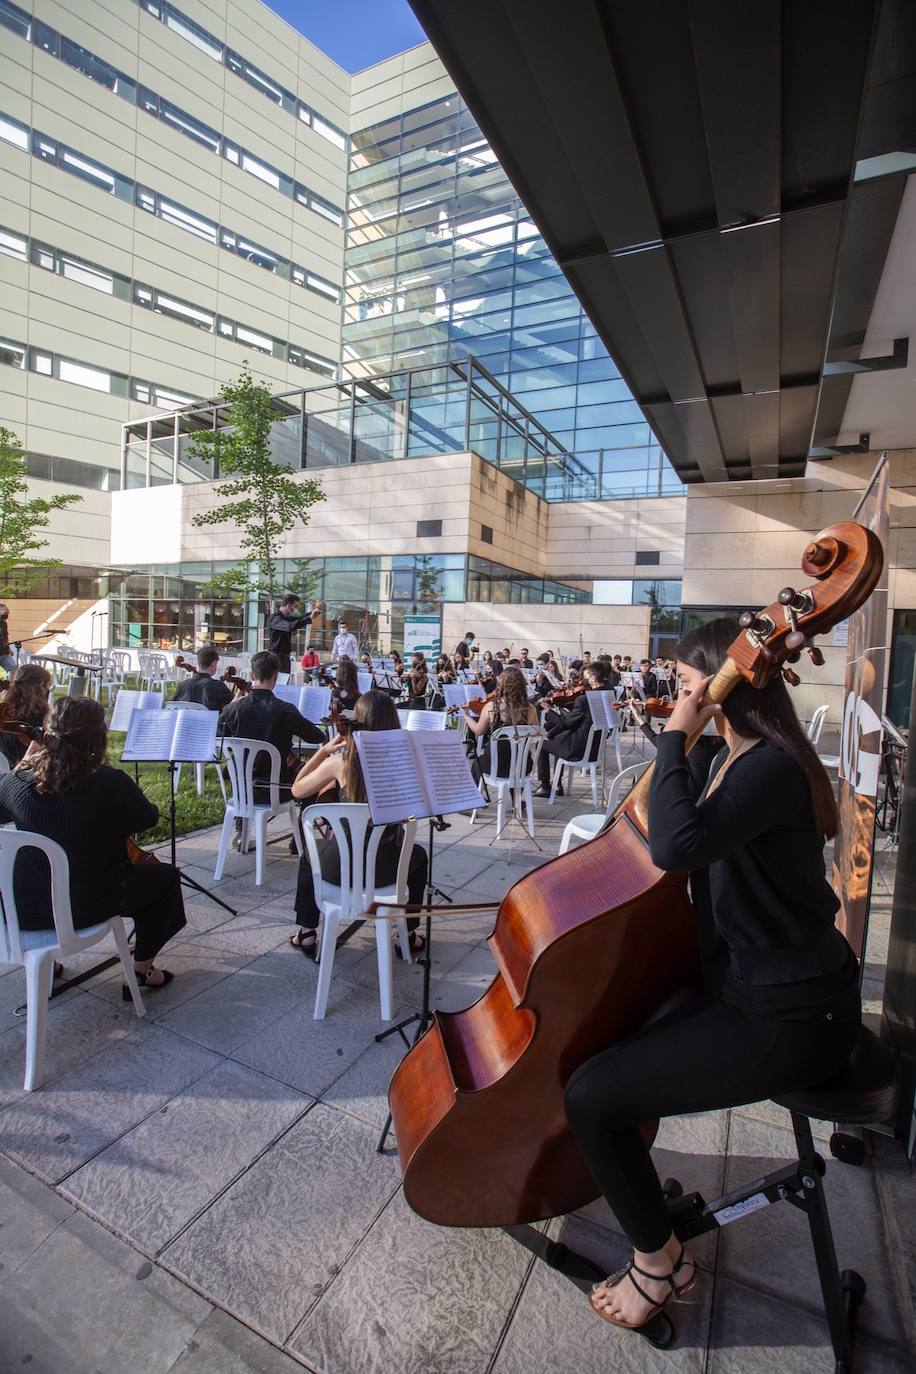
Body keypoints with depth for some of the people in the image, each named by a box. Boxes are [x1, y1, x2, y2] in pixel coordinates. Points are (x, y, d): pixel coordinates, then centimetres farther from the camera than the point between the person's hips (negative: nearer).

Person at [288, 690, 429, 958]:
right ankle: (409, 934, 36)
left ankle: (307, 933, 36)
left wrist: (323, 750, 7)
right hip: (384, 866, 0)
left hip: (339, 866, 0)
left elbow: (297, 790, 4)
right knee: (418, 855, 35)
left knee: (310, 855, 36)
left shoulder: (340, 761, -10)